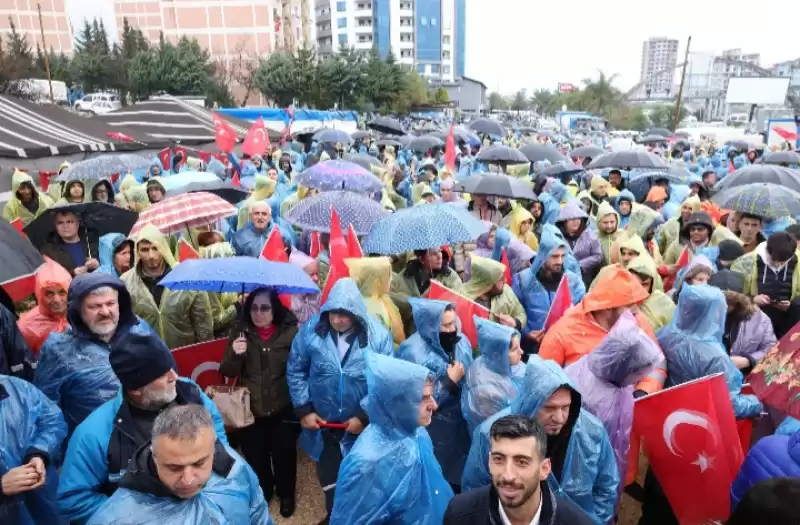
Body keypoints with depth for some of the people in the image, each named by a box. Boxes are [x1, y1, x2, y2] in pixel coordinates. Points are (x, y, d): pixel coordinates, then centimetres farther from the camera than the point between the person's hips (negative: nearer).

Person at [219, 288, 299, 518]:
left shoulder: (291, 331, -11)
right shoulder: (240, 331, -3)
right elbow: (227, 372, -2)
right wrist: (234, 354, -22)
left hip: (283, 408, -2)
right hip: (250, 409, 2)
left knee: (283, 454, 13)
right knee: (254, 456, 17)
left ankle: (286, 494, 42)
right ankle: (262, 492, 47)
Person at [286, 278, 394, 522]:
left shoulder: (378, 336, -18)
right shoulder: (311, 329, -14)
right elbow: (295, 370, -4)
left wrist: (365, 417, -13)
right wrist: (303, 410, -6)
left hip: (361, 425, -2)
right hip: (322, 424, 2)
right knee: (329, 478, 24)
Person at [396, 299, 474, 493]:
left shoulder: (461, 341, 0)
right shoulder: (413, 352, -19)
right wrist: (450, 381, -18)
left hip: (458, 425, 6)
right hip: (431, 433, -5)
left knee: (458, 477, 17)